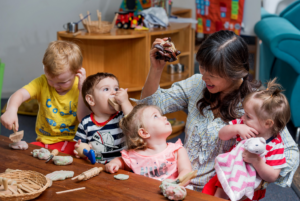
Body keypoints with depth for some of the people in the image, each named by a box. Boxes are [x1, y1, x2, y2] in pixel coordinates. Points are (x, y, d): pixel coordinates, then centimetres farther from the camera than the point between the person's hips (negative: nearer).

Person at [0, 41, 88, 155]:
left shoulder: (80, 86, -4)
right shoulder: (42, 82, -1)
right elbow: (20, 94, -18)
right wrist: (11, 110, -39)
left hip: (72, 142, -2)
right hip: (45, 140, 2)